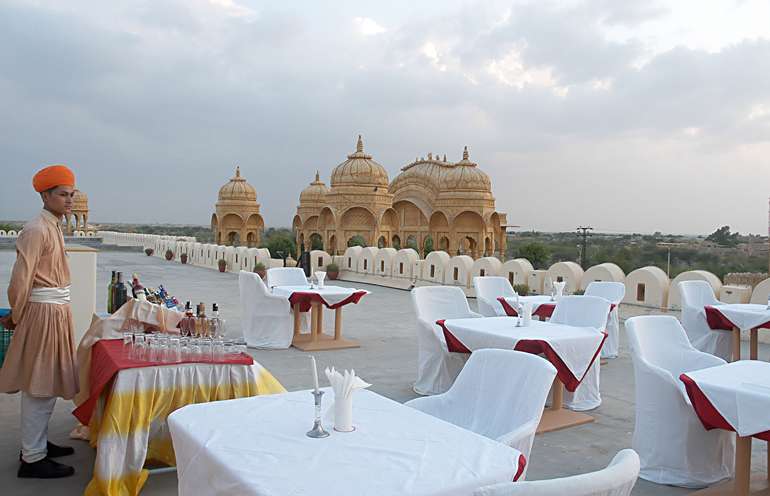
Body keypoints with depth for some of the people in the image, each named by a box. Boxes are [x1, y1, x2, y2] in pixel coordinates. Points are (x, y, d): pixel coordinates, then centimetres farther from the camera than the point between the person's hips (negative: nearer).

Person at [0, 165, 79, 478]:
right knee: (39, 387, -1)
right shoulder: (36, 230, -16)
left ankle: (38, 443, 31)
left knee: (46, 384, 18)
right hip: (44, 314, -9)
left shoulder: (53, 227, 13)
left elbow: (47, 276, 13)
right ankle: (32, 459, 8)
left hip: (57, 313, 9)